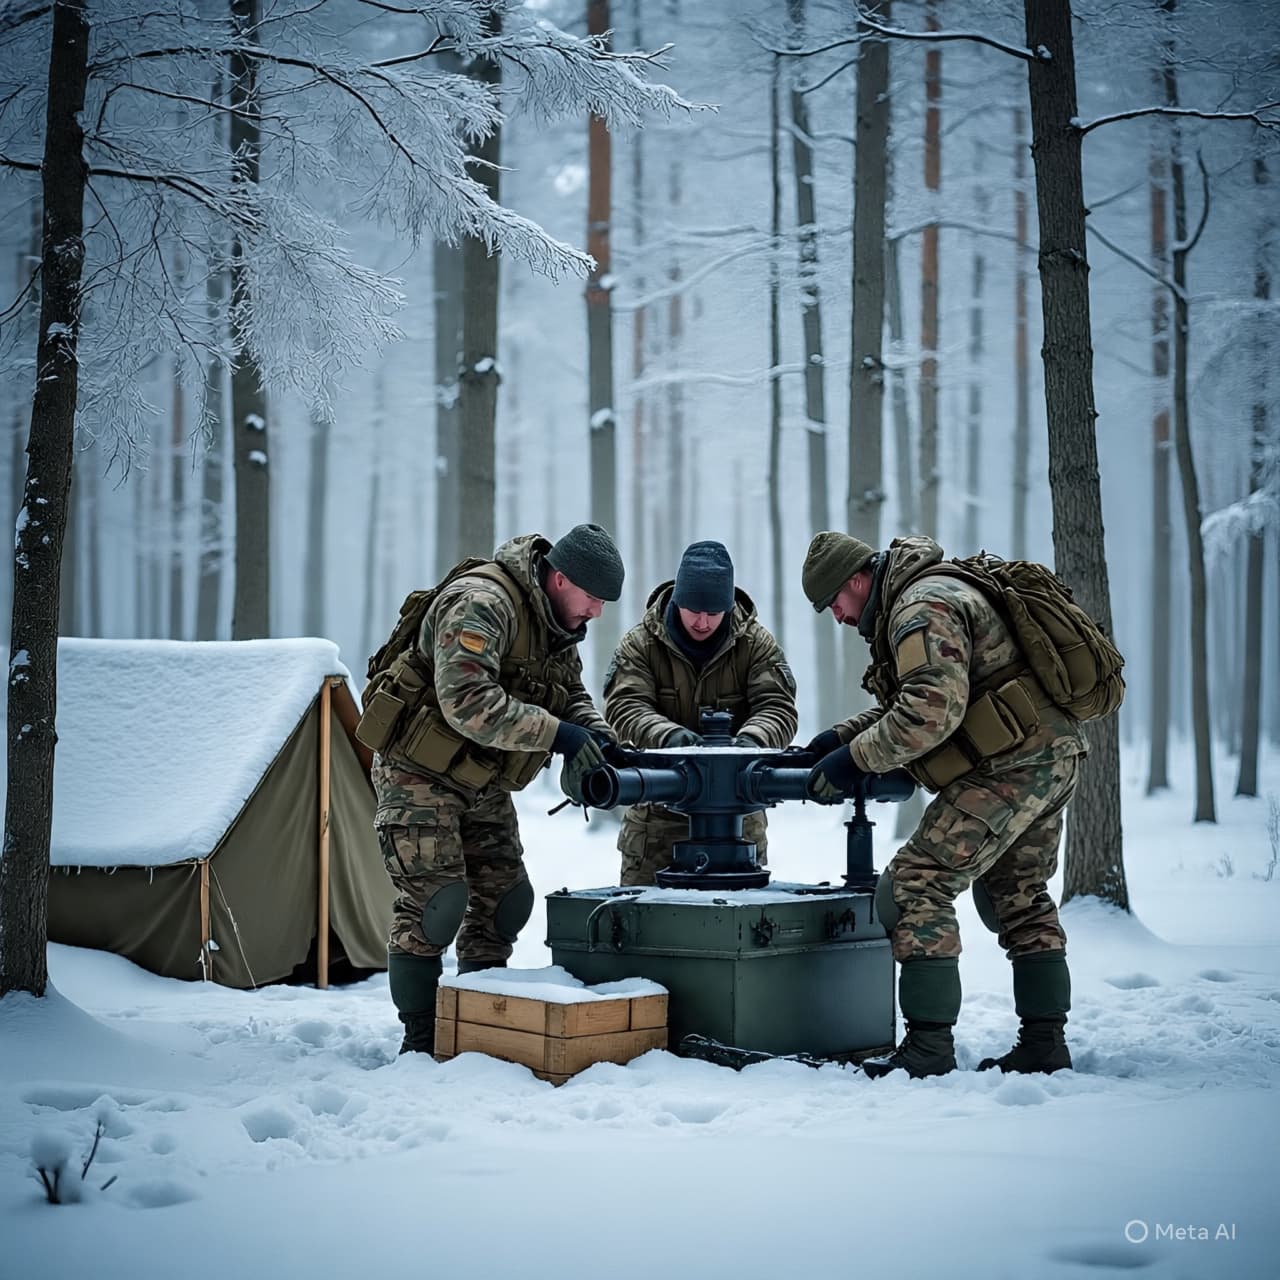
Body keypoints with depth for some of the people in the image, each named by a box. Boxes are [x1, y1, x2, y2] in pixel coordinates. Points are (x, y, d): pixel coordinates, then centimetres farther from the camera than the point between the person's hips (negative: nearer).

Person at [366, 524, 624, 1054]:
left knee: (504, 899, 7)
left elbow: (571, 694, 12)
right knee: (434, 900, -12)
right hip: (419, 774, -9)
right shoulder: (480, 604, -28)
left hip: (484, 786, 9)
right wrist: (559, 734, -36)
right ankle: (420, 1041, -3)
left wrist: (594, 733, -11)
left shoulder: (559, 622, 3)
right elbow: (467, 702, -37)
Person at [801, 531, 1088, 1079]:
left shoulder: (922, 608, -14)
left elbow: (931, 710, -26)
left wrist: (855, 758, -17)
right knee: (1019, 897, 21)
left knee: (915, 886, -10)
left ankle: (928, 1049, -11)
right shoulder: (936, 593, 21)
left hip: (1009, 767, -11)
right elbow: (907, 701, 28)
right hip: (1051, 756, 11)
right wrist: (843, 735, 16)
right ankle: (1045, 1044, 24)